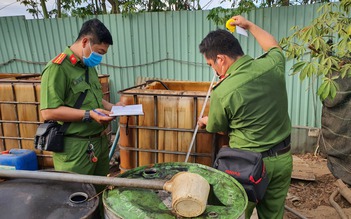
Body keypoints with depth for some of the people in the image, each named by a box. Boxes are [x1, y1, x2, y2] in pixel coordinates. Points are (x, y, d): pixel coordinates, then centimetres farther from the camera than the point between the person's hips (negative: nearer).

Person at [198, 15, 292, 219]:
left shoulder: (223, 92, -23)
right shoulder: (273, 65, -9)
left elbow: (217, 128, -2)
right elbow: (274, 47, 19)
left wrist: (205, 121, 20)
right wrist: (249, 25, 28)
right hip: (283, 159, 6)